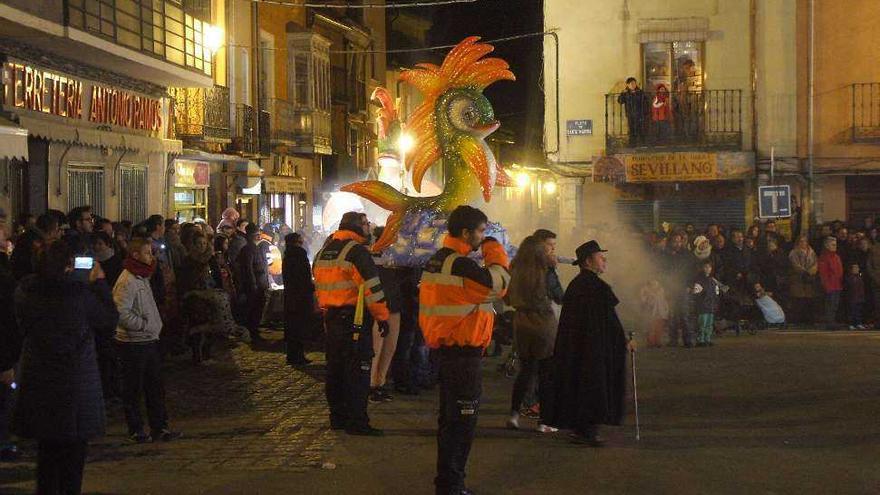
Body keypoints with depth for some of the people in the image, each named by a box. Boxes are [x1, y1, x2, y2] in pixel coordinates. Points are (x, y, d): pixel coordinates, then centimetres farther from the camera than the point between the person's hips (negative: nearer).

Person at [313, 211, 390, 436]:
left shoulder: (324, 252, 13)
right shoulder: (357, 251, -13)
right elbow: (372, 287, -16)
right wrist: (382, 316, -8)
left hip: (331, 317, 8)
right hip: (355, 318, -8)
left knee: (335, 368, 15)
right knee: (358, 371, -5)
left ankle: (338, 417, 22)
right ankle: (357, 422, -5)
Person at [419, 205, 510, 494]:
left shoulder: (436, 261, 11)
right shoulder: (461, 265, -20)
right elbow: (498, 284, -16)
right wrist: (495, 252, -2)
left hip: (445, 348, 10)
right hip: (464, 353, -10)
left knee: (450, 417, 18)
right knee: (462, 420, -2)